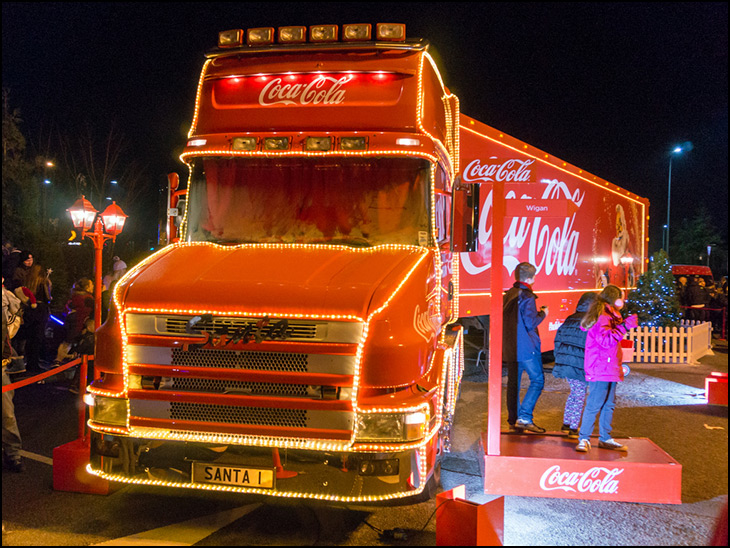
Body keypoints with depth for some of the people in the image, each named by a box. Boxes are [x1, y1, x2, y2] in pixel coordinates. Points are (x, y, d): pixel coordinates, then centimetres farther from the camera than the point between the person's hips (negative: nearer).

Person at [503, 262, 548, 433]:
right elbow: (531, 323, -17)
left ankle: (513, 420, 13)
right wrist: (542, 313, 1)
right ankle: (524, 417, -9)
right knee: (537, 380, -1)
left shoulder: (507, 295, 10)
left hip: (509, 347, 7)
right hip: (527, 347, -7)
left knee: (513, 383, 10)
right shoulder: (527, 297, -13)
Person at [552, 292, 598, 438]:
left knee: (574, 392, 21)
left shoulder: (569, 319, 10)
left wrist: (560, 359, 22)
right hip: (580, 364, -8)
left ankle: (566, 424, 26)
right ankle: (574, 429, 4)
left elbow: (558, 339, 15)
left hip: (565, 362, 8)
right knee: (580, 396, 2)